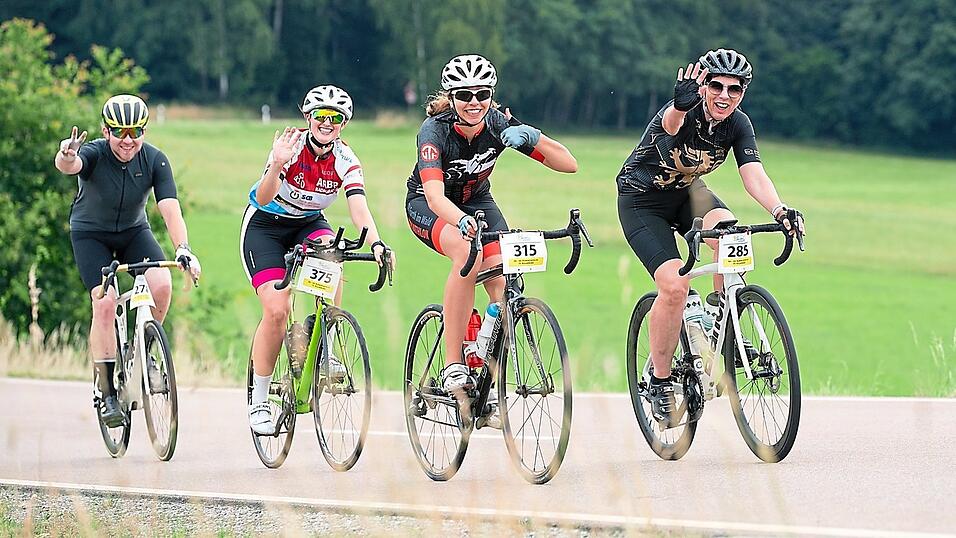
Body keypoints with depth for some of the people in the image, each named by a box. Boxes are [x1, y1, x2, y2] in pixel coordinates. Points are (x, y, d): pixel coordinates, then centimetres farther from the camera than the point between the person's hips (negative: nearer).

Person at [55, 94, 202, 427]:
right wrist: (66, 157, -73)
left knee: (161, 284, -23)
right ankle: (104, 390, -9)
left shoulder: (154, 160, -18)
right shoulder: (94, 154, -25)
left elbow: (170, 208, -26)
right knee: (105, 302, -21)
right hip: (91, 234, -2)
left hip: (133, 232, 3)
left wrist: (183, 249, -43)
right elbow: (69, 166, -48)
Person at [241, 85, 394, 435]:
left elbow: (358, 208, -28)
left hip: (308, 225, 3)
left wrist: (376, 243, -47)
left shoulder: (345, 159, -16)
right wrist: (277, 165, -56)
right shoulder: (291, 146, -24)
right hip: (264, 226, -3)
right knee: (277, 310, -18)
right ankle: (258, 402, -5)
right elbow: (264, 198, -36)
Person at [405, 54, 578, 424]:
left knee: (502, 283, -20)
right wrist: (462, 222, -66)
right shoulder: (435, 130, -30)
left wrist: (531, 137, -41)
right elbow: (435, 195, -45)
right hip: (428, 206, -4)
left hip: (477, 202, 4)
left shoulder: (499, 126, -21)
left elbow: (569, 164, -23)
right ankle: (452, 365, -30)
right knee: (467, 254, -36)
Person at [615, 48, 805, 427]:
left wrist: (779, 210, -44)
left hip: (688, 192, 5)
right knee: (675, 286, -22)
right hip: (641, 200, -4)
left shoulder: (737, 125, -14)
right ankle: (660, 381, -3)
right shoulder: (685, 113, -29)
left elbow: (753, 175, -25)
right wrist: (680, 107, -78)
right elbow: (670, 124, -53)